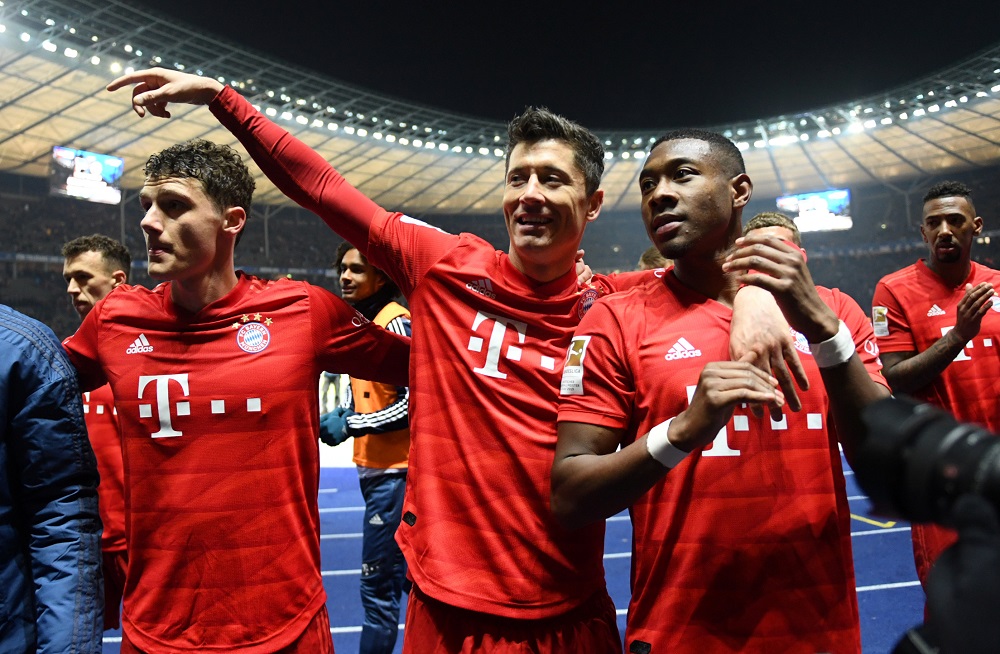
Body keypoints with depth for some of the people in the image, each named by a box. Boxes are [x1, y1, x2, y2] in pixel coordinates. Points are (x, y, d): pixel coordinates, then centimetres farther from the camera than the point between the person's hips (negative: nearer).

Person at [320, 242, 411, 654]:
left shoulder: (396, 323, -15)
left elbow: (413, 401, -19)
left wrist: (350, 425, -18)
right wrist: (342, 412, 3)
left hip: (393, 470, -9)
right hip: (375, 466, 9)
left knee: (377, 584, -3)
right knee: (403, 572, 20)